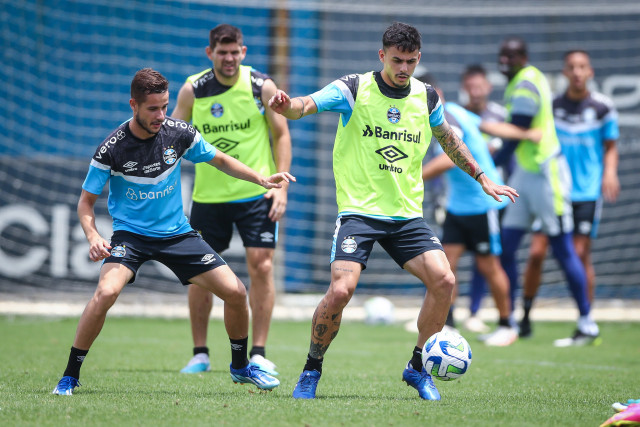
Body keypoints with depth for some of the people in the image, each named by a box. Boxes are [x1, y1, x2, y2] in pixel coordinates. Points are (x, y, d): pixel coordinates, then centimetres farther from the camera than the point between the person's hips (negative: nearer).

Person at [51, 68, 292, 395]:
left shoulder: (179, 133, -8)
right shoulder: (112, 149, -17)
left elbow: (220, 160, 10)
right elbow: (86, 201, -8)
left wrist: (262, 179, -1)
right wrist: (93, 238, -26)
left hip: (177, 232, 4)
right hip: (130, 234, -4)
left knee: (235, 292, -4)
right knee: (106, 291, -31)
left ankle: (240, 367, 23)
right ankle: (70, 376, -15)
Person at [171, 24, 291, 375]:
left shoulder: (262, 86, -6)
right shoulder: (192, 90, -3)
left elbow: (281, 135, 1)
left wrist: (281, 185, -7)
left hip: (257, 193, -2)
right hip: (208, 196, 2)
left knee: (261, 267, -8)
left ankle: (258, 353, -1)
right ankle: (200, 354, 15)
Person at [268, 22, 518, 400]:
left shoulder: (426, 97, 7)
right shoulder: (354, 89, -6)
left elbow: (448, 139, 25)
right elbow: (306, 106, -17)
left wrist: (481, 177, 27)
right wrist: (286, 105, -41)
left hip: (407, 213, 4)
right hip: (360, 210, -4)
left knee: (444, 280, -13)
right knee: (341, 289, -20)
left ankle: (417, 367, 7)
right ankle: (312, 370, 3)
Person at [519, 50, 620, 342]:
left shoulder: (602, 107, 1)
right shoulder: (552, 106, 5)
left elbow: (610, 147, 9)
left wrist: (609, 173, -8)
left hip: (587, 193, -2)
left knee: (581, 255, -5)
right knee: (537, 252, -6)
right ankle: (524, 318, 8)